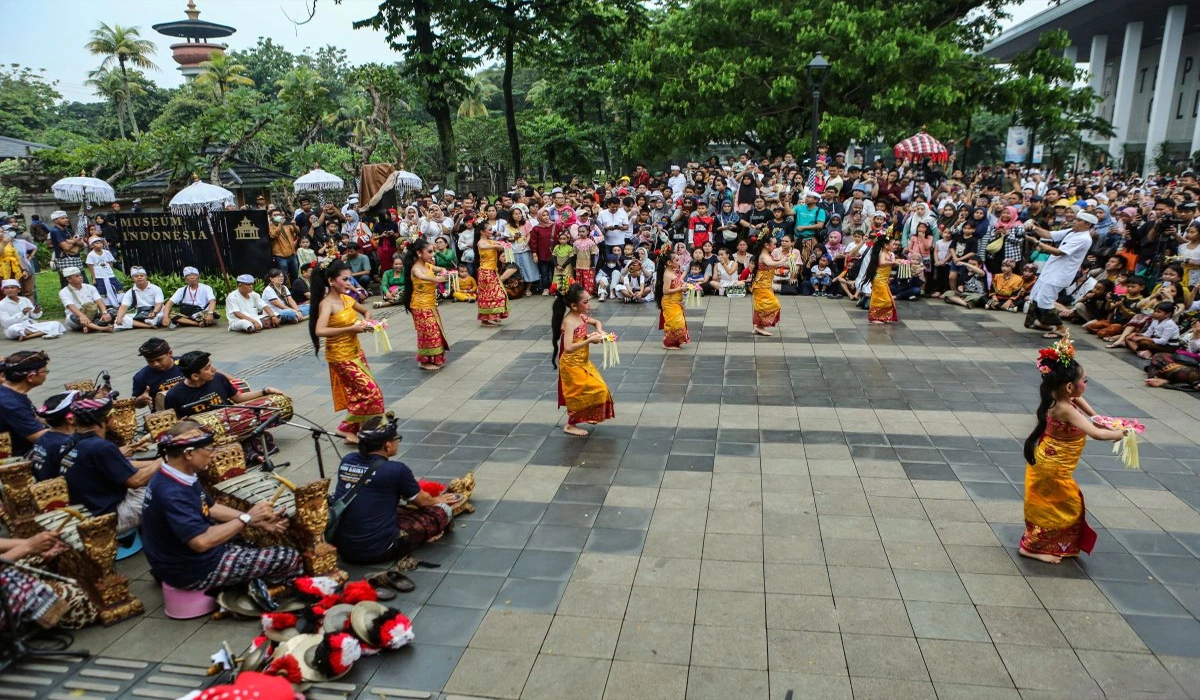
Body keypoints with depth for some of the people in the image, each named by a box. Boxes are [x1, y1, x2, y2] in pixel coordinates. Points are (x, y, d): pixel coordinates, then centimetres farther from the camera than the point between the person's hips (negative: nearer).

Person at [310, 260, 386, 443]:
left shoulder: (347, 299, 4)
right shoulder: (327, 303, -18)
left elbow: (366, 311, 23)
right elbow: (320, 331, -33)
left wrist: (366, 321, 0)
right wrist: (351, 328, -31)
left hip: (355, 351, 8)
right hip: (340, 356, -8)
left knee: (360, 392, 12)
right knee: (371, 391, -8)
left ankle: (353, 428, 23)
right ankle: (347, 428, 5)